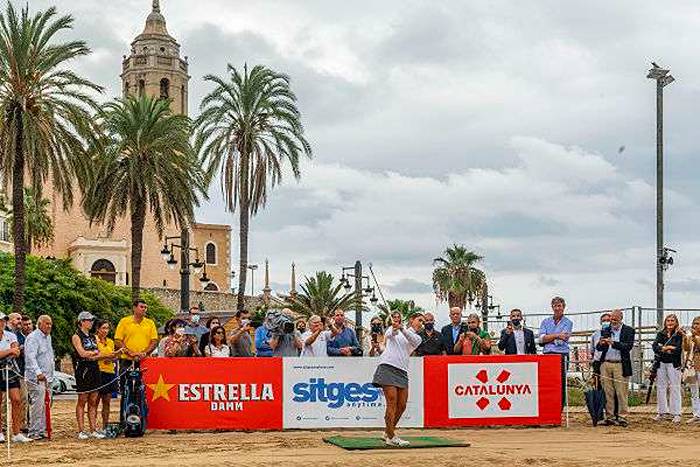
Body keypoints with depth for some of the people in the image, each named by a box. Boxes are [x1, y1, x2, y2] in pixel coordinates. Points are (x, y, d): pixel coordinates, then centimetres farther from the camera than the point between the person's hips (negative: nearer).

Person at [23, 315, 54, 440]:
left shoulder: (48, 337, 19)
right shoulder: (33, 337, -10)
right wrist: (38, 372, -29)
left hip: (47, 377, 9)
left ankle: (43, 430, 14)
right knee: (37, 405, -11)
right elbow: (31, 357, -21)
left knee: (45, 405, 9)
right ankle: (34, 432, -8)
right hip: (36, 378, -9)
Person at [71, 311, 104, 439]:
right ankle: (81, 431, -3)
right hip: (83, 370, -7)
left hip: (94, 370, 7)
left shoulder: (92, 337, 20)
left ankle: (93, 430, 6)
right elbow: (82, 353, -13)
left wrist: (90, 354, -8)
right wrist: (94, 352, 3)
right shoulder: (76, 337, -2)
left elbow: (98, 355, 13)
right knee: (82, 401, -4)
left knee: (93, 402, 5)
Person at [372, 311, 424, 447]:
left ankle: (387, 433, 21)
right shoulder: (393, 330, 13)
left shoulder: (417, 338, 19)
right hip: (387, 366, -5)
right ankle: (391, 437, -11)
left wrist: (401, 328, -24)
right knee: (392, 402, -13)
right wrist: (394, 327, -34)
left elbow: (412, 339, -5)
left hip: (402, 371, 5)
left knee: (402, 405, 2)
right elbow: (388, 335, -10)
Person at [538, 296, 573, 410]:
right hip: (547, 355, 3)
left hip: (561, 355, -3)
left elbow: (561, 340, -6)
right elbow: (540, 339, 2)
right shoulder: (545, 322, 17)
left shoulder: (567, 323, 8)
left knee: (561, 386, -5)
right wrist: (556, 335, -5)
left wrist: (548, 338, -1)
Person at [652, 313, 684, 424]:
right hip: (661, 364, 4)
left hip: (674, 364, -4)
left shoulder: (679, 335, -3)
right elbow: (654, 346, -5)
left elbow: (679, 349, -15)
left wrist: (663, 348, -12)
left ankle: (676, 414, -2)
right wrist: (668, 348, -19)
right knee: (660, 388, 8)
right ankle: (662, 412, 16)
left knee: (675, 388, -4)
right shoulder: (661, 334, 9)